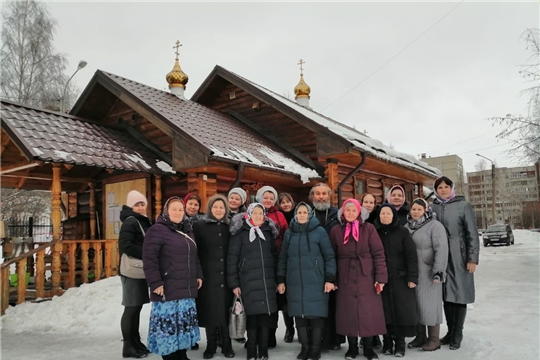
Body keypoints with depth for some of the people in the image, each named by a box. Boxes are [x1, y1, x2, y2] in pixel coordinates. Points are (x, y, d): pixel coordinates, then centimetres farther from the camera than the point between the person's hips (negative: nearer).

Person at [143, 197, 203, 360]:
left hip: (186, 288, 7)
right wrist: (156, 283, -19)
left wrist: (198, 275, 16)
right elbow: (149, 259, -15)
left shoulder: (187, 231, 16)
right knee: (168, 325, -3)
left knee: (183, 325, 14)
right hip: (167, 289, -7)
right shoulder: (157, 230, -9)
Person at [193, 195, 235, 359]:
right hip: (208, 275, -2)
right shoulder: (200, 226, 1)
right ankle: (211, 345, 20)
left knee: (226, 310, 5)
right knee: (210, 310, 5)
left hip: (226, 275, 2)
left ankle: (226, 344, 20)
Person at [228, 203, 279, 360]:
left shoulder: (268, 231, 12)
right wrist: (234, 283, -6)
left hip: (267, 280, 4)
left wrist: (277, 279, 14)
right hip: (248, 281, -4)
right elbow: (232, 259, -3)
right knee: (252, 316, -3)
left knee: (266, 315, 3)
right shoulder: (240, 232, -1)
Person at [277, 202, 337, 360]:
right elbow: (283, 258, 11)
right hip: (295, 283, 3)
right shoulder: (289, 233, 8)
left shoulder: (319, 231, -2)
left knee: (316, 316, 1)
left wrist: (330, 279, -8)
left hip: (316, 282, -3)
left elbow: (329, 256, -3)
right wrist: (281, 280, 7)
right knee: (300, 317, 7)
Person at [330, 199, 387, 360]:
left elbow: (378, 253, -3)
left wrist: (381, 277, -9)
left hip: (366, 278, -1)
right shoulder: (336, 230, 3)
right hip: (345, 279, 1)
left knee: (369, 312, 3)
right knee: (349, 313, 6)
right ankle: (352, 347, 21)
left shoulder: (368, 228, -1)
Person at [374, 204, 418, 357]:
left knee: (401, 310, 3)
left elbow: (411, 255, -3)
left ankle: (400, 343, 15)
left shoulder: (402, 232, 0)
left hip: (400, 278, -1)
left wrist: (412, 277, -9)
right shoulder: (374, 232, 3)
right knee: (385, 310, 5)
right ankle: (387, 341, 18)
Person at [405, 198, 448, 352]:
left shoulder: (435, 226, -8)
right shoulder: (407, 226, 11)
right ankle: (420, 336, 24)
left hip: (428, 273, -6)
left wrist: (438, 271, -21)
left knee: (429, 304, 0)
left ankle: (434, 339, 13)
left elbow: (441, 249, -16)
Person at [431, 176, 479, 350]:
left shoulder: (463, 205, -3)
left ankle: (458, 334, 14)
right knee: (446, 294, 10)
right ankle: (450, 331, 22)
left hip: (459, 257, -3)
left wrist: (472, 258, -10)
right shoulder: (433, 207, 6)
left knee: (459, 294, 3)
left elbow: (472, 233, -5)